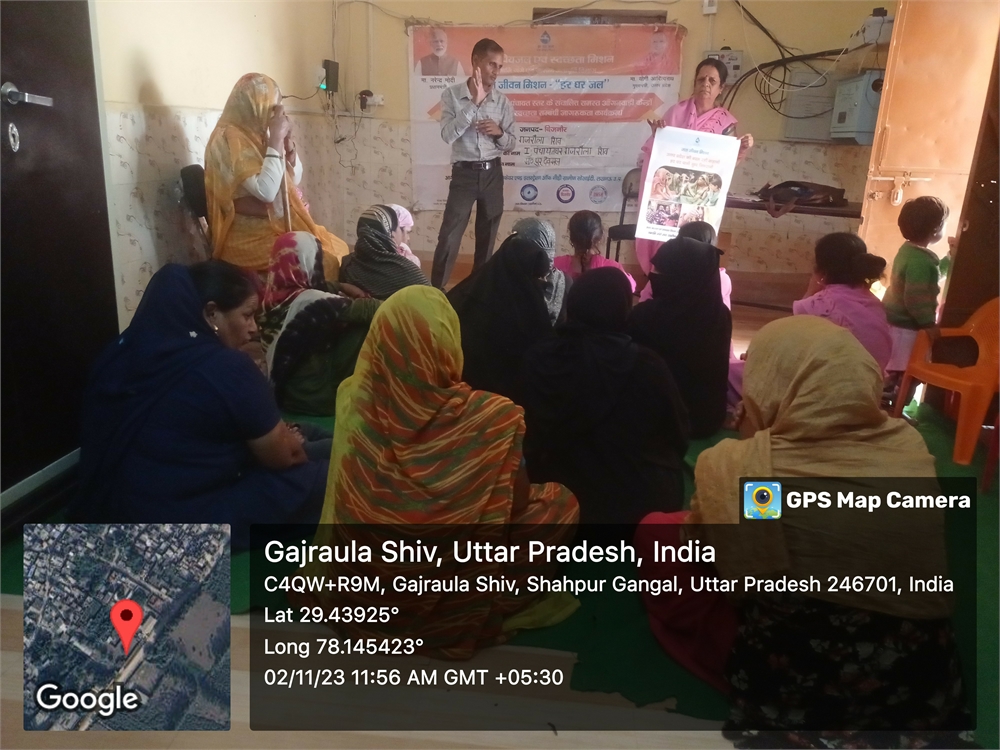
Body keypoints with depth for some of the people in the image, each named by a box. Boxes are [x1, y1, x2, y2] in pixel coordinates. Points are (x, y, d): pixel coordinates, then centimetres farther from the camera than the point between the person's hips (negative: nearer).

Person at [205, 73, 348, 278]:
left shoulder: (257, 133, 9)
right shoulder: (230, 138, -16)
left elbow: (294, 179, 15)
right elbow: (266, 191, -27)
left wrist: (287, 139, -1)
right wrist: (276, 139, -21)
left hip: (278, 223, 8)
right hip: (249, 236, -8)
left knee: (337, 247, -3)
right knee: (322, 260, -23)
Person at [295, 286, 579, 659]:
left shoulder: (354, 399, -15)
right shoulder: (491, 417, -26)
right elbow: (516, 503, -9)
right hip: (450, 603, -5)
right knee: (561, 502, 12)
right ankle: (485, 612, 20)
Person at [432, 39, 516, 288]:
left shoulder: (503, 103, 3)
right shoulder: (452, 95, -4)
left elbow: (511, 143, 9)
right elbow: (448, 135, -17)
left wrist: (499, 132, -13)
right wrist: (474, 103, -21)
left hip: (492, 174, 3)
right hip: (464, 173, -3)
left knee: (487, 237, 11)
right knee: (449, 237, -5)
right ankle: (436, 290, 4)